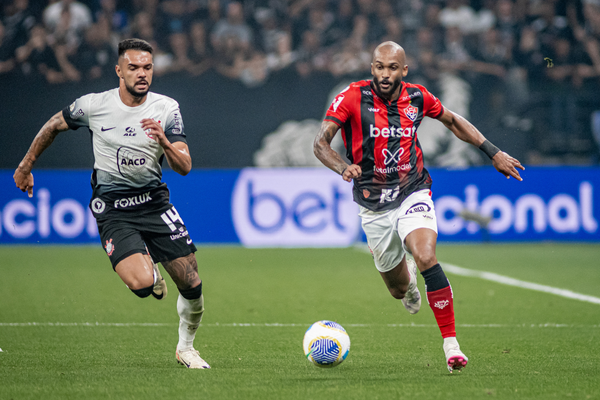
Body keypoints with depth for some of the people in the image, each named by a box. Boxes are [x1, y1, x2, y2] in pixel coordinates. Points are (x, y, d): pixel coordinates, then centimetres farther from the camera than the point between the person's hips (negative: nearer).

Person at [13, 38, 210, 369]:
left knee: (192, 286, -4)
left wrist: (164, 141, -28)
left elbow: (184, 167, -8)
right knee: (141, 284, -26)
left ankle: (186, 348, 25)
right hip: (112, 209, -2)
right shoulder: (92, 106, -8)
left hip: (155, 201, 3)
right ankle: (150, 271, 14)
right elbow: (53, 126, 11)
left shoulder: (167, 108, -4)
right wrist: (25, 167, 19)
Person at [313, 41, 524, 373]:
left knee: (426, 258, -28)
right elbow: (320, 143, -19)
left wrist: (493, 152, 9)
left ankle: (451, 345, -23)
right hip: (373, 205, 0)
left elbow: (452, 120, 15)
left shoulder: (417, 97, -5)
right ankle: (407, 278, 52)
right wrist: (344, 168, -40)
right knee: (398, 289, 11)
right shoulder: (353, 97, -13)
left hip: (412, 194, 0)